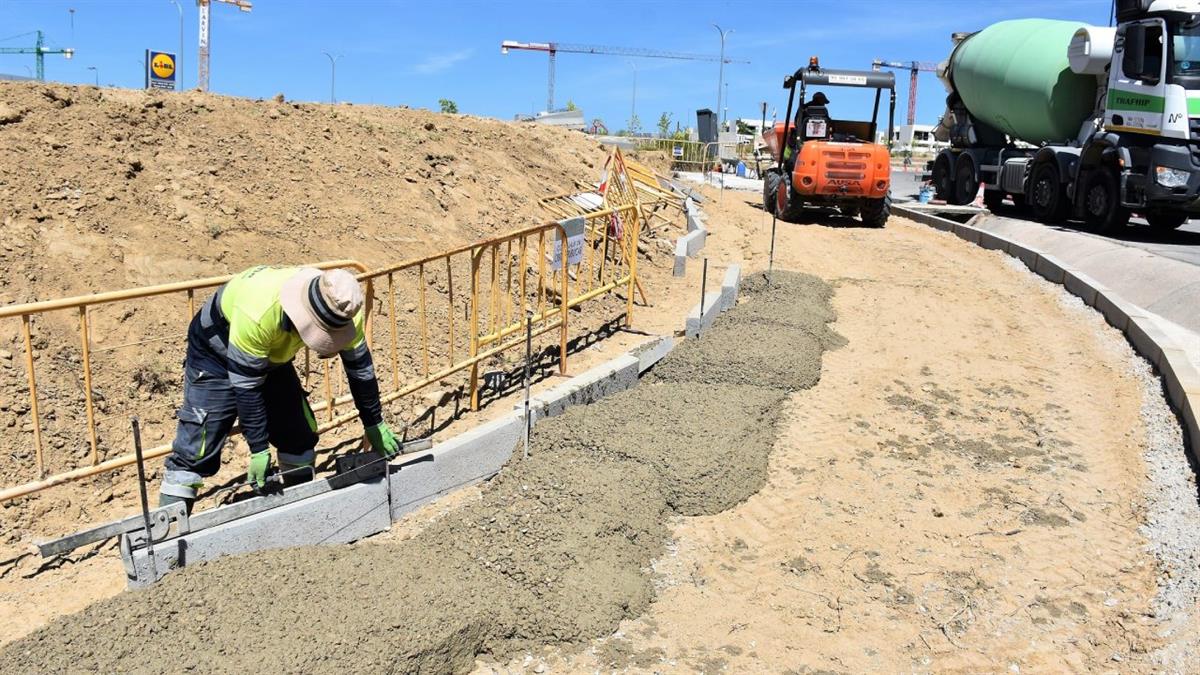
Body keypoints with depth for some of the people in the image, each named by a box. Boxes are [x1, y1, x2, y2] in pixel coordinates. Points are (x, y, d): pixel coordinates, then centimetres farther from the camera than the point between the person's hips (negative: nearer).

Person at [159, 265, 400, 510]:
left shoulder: (342, 309, -26)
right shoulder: (259, 314, -42)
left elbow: (360, 366, -11)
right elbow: (246, 384, -32)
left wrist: (375, 424, -3)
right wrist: (259, 449, -26)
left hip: (273, 354, 6)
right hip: (216, 354, -5)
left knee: (301, 434, 3)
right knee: (197, 447, -10)